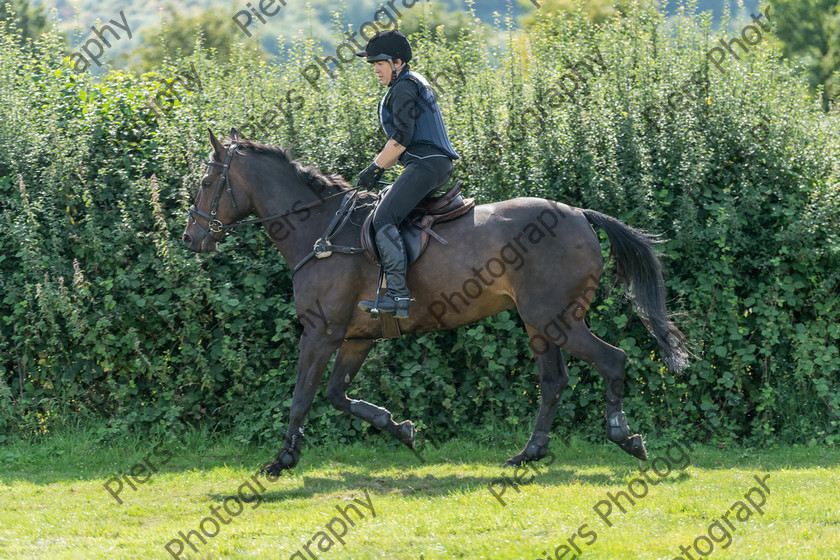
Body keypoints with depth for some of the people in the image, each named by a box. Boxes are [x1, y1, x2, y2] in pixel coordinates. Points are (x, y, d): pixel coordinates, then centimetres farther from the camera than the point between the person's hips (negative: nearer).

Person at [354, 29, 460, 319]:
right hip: (438, 165, 11)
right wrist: (380, 167, 21)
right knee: (382, 204, 22)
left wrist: (375, 168, -8)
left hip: (425, 163, -11)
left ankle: (398, 293, -32)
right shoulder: (414, 83, 26)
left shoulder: (404, 86, -7)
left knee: (383, 218, -20)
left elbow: (401, 138, -15)